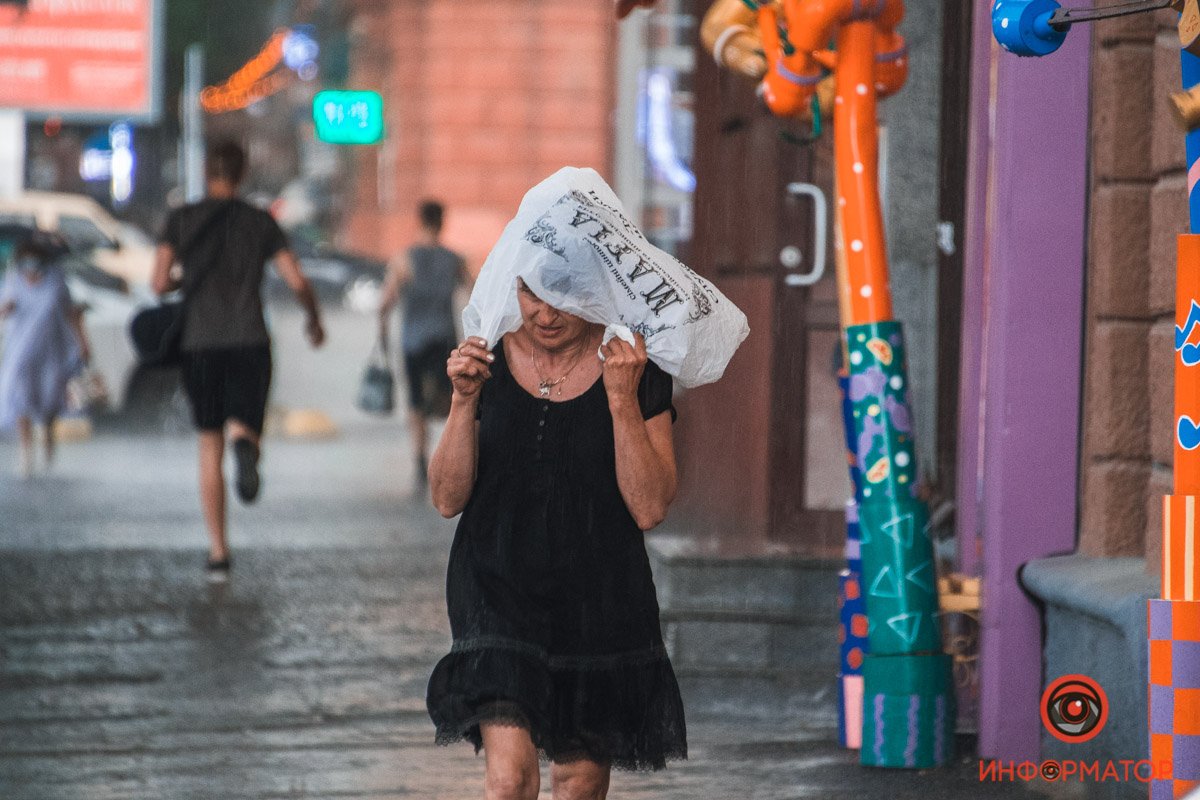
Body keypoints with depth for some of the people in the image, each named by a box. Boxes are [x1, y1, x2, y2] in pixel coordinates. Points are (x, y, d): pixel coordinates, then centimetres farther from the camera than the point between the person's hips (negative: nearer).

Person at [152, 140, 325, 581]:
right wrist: (314, 319, 20)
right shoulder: (260, 222, 5)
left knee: (209, 447, 11)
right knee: (245, 432, 6)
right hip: (250, 342, 0)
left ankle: (218, 551, 7)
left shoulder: (181, 219, 2)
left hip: (200, 346, 0)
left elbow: (159, 283, -6)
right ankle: (245, 444, -36)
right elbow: (298, 282, 1)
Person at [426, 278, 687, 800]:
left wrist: (622, 399, -20)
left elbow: (649, 510, -12)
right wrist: (464, 400, -15)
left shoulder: (635, 368, -4)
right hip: (498, 591, 0)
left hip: (599, 595, 0)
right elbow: (448, 499, -2)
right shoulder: (487, 359, 0)